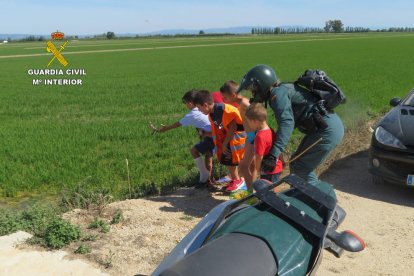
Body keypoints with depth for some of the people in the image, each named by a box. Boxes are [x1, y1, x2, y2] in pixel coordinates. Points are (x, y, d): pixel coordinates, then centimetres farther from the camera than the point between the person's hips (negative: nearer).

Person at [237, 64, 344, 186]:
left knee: (298, 167, -3)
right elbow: (290, 120, 21)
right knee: (303, 167, 19)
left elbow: (287, 123, -26)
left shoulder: (278, 93, -12)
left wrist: (273, 155, -32)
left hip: (327, 130, -10)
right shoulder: (284, 89, 17)